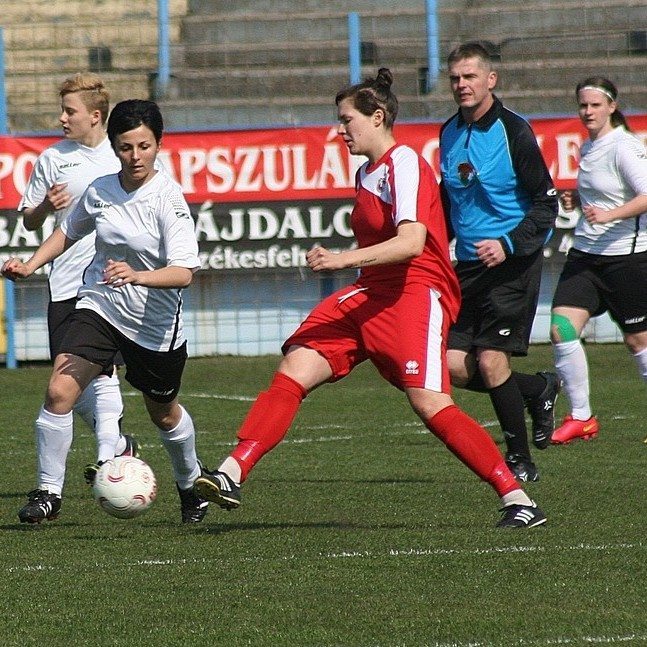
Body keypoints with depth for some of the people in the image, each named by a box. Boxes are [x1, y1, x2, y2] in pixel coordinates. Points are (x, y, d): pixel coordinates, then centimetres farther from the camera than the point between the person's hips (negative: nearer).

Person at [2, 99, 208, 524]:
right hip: (99, 307, 3)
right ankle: (48, 492, -7)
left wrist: (136, 276, -43)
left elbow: (184, 273, -27)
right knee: (59, 390, -18)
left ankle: (191, 485, 46)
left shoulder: (168, 198, -19)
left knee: (164, 413, 17)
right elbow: (70, 231, 19)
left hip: (156, 325, -3)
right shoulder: (100, 190, -4)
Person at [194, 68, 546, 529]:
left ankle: (516, 499, -11)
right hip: (371, 295, 9)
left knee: (431, 406, -20)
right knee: (293, 370, -7)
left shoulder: (404, 163, -11)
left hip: (417, 293, -9)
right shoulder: (367, 173, 17)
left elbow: (411, 242, -25)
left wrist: (345, 259, -31)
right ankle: (232, 475, -12)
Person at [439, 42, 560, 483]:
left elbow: (546, 203, -10)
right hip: (469, 265, 6)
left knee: (491, 361, -13)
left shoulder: (514, 132, -11)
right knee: (454, 365, -3)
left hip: (513, 263, -6)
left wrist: (509, 245, -21)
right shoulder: (449, 134, 9)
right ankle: (538, 390, 22)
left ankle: (521, 460, 4)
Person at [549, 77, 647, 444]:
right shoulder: (588, 148, 13)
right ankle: (581, 418, 0)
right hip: (585, 253, 7)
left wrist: (608, 215, -34)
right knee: (561, 328, -9)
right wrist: (577, 200, 8)